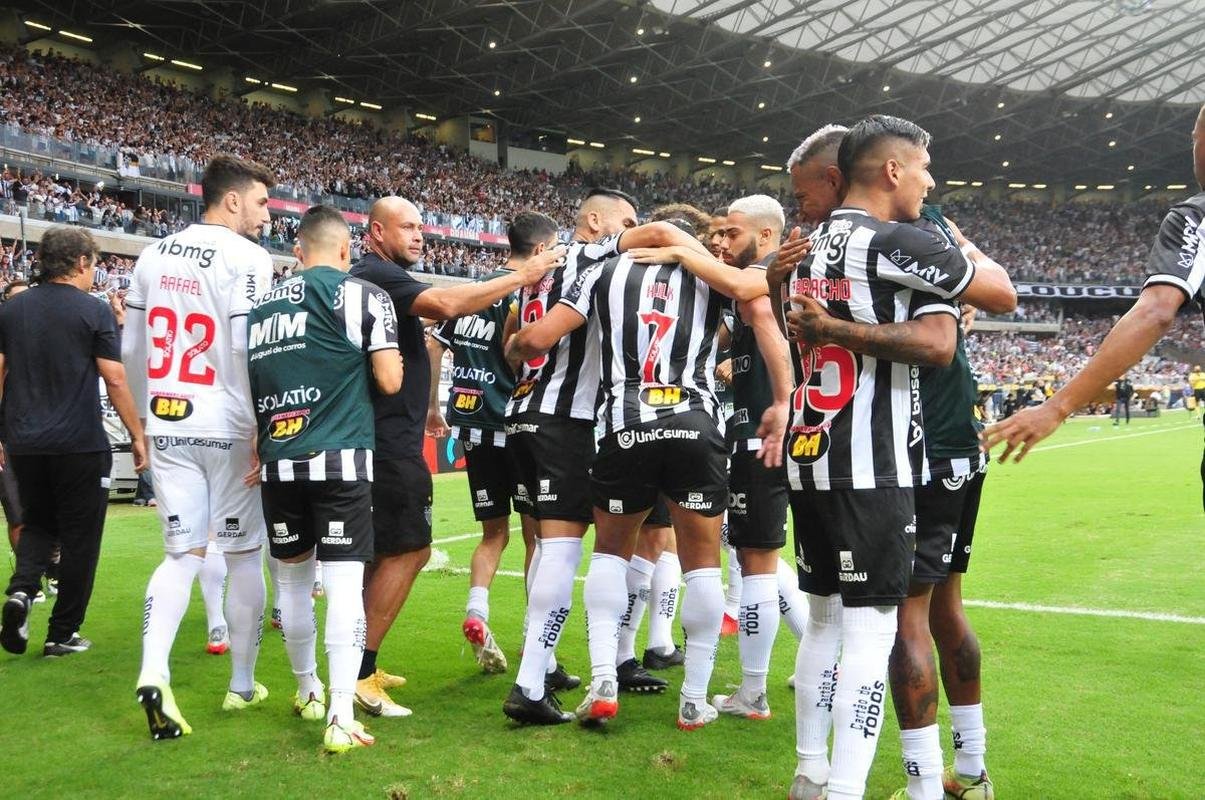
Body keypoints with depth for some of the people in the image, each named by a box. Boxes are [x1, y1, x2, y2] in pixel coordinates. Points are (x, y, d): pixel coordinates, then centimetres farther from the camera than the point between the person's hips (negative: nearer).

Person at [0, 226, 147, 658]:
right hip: (80, 445, -4)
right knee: (79, 540, 7)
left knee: (36, 525, 21)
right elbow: (115, 380, -9)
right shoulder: (94, 311, -7)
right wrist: (137, 436, -1)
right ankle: (62, 634, 12)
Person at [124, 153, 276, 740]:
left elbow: (132, 349, 13)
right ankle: (242, 685, 20)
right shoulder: (246, 258, -10)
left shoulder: (153, 256, 10)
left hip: (167, 425, 5)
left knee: (182, 553, 10)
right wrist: (267, 429, -10)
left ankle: (154, 671, -10)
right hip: (229, 427, -5)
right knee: (243, 554, 8)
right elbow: (249, 350, -17)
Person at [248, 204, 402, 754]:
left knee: (294, 578, 16)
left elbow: (246, 388, 17)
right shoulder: (363, 295, -2)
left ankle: (308, 690, 33)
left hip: (278, 460, 5)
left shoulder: (261, 305, 13)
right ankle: (341, 717, -8)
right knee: (344, 580, -4)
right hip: (340, 459, -4)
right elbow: (390, 382, -5)